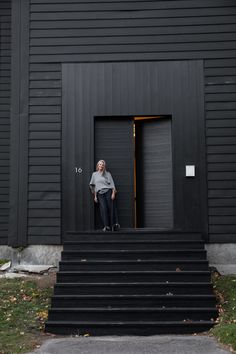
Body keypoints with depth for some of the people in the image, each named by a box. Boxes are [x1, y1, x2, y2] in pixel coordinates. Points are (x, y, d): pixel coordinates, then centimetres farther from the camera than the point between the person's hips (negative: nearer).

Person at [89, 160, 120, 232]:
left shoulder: (107, 174, 13)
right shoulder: (94, 174, 17)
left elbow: (112, 184, 6)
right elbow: (93, 186, 19)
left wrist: (113, 193, -7)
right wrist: (95, 196, 13)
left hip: (108, 191, -1)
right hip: (100, 193, 1)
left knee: (111, 207, -9)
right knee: (103, 208, -13)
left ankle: (114, 224, -6)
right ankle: (106, 226, -17)